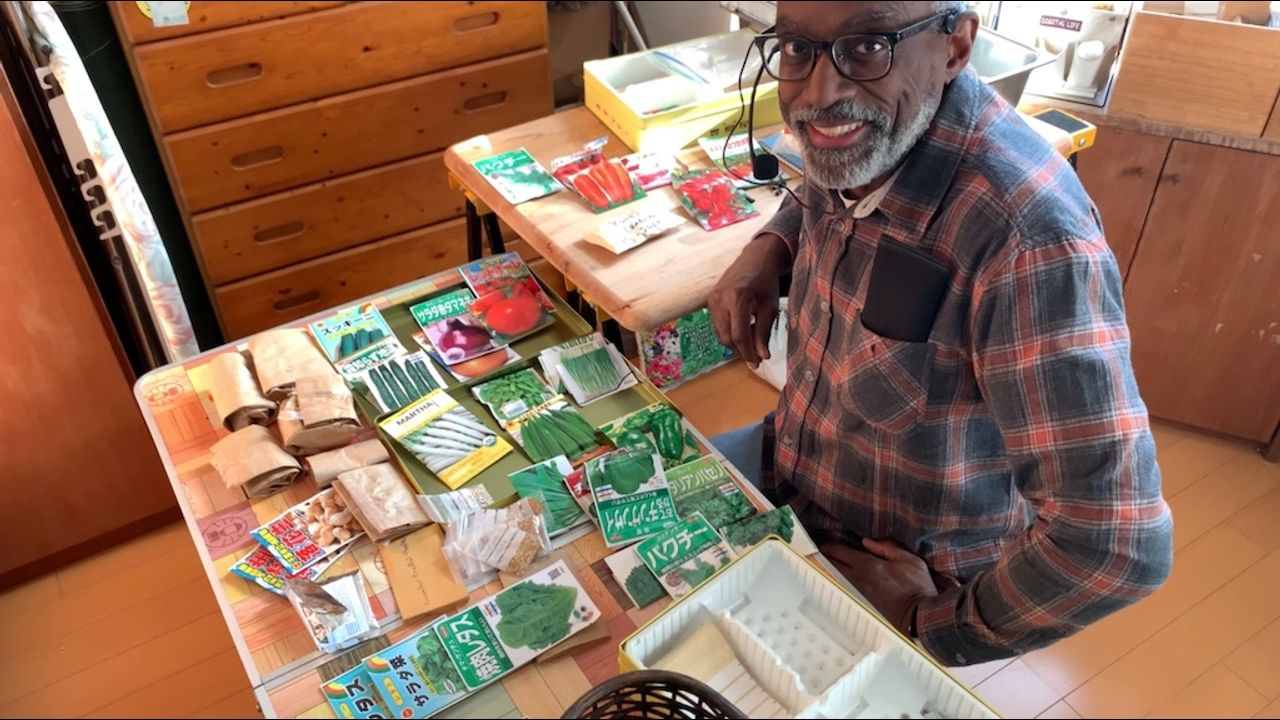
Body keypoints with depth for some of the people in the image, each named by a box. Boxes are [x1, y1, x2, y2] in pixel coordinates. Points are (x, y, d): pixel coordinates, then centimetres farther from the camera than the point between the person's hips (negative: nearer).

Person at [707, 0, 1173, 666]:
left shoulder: (1028, 240, -36)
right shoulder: (853, 139, -12)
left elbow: (1117, 543, -34)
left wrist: (936, 625, -19)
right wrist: (769, 248, -8)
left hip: (911, 581, -6)